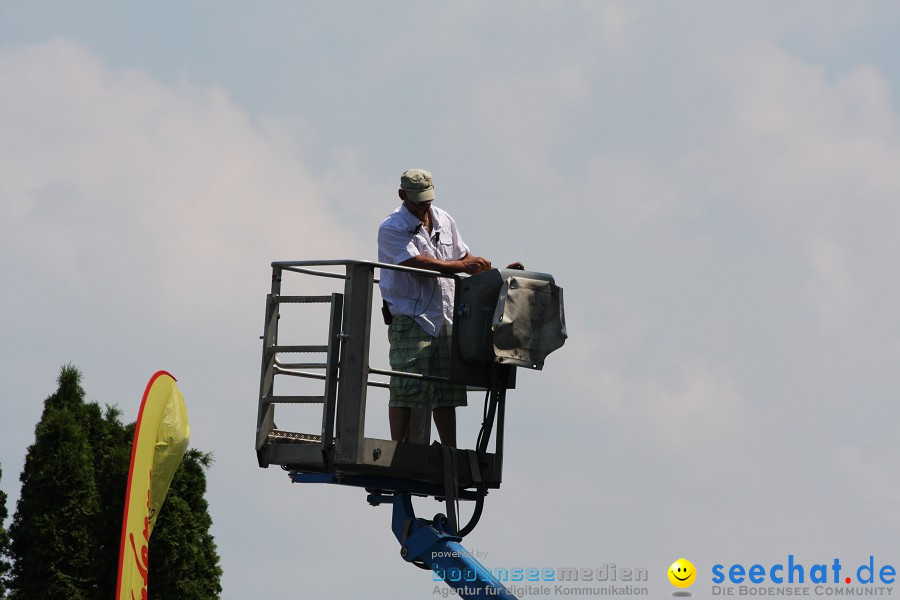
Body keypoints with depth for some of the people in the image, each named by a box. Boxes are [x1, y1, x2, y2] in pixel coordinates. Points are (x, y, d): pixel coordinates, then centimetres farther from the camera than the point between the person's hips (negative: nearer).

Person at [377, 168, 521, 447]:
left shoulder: (443, 220, 15)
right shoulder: (391, 229, -7)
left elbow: (464, 256, 24)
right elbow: (418, 263, -19)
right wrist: (461, 266, -22)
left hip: (445, 318, 6)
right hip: (410, 318, -6)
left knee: (448, 390, 5)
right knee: (408, 388, -10)